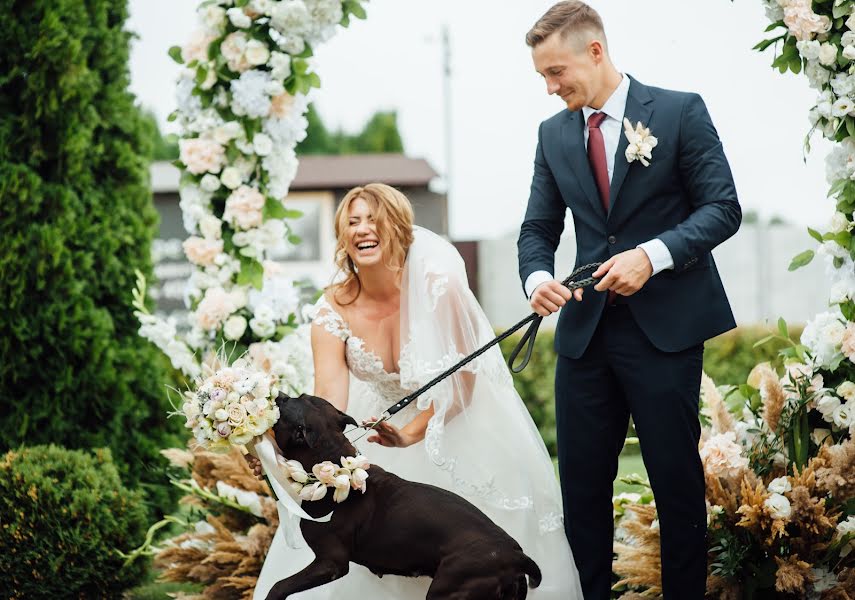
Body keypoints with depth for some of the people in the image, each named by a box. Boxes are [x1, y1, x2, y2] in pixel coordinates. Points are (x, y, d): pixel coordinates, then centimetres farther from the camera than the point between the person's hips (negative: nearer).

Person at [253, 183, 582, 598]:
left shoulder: (437, 286, -23)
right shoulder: (334, 310, -16)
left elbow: (463, 381, -21)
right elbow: (329, 397, -26)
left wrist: (411, 434, -34)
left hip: (453, 428, -3)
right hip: (378, 425, 3)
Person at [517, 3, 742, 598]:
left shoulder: (680, 111, -4)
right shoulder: (554, 134, 11)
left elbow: (723, 207, -6)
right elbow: (539, 228, 12)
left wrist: (652, 254, -20)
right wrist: (538, 277, -11)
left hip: (666, 326, -4)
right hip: (586, 329, 4)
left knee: (678, 479, 3)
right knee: (582, 482, 7)